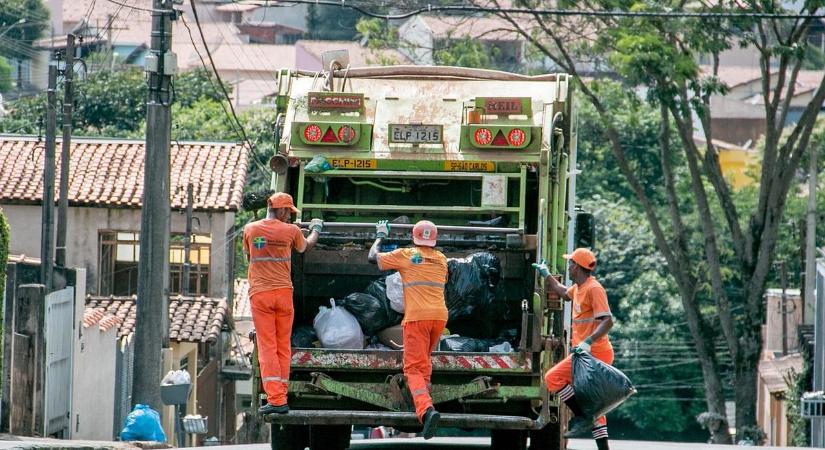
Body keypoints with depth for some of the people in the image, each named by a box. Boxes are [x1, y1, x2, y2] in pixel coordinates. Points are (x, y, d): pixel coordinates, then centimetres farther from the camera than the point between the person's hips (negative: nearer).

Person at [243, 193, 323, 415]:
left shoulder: (250, 229, 2)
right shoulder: (290, 230, -2)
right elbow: (306, 246, 20)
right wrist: (316, 230, 41)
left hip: (259, 294, 0)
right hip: (284, 292, 0)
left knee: (267, 347, -3)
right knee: (283, 347, 10)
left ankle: (275, 399, -13)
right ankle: (281, 398, 11)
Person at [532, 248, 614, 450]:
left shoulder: (593, 289, -14)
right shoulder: (579, 288, 15)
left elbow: (607, 321, -23)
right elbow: (564, 293, 41)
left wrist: (588, 342, -33)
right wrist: (546, 275, 45)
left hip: (594, 352, -10)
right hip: (589, 352, 10)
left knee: (553, 378, -14)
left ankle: (582, 417, -12)